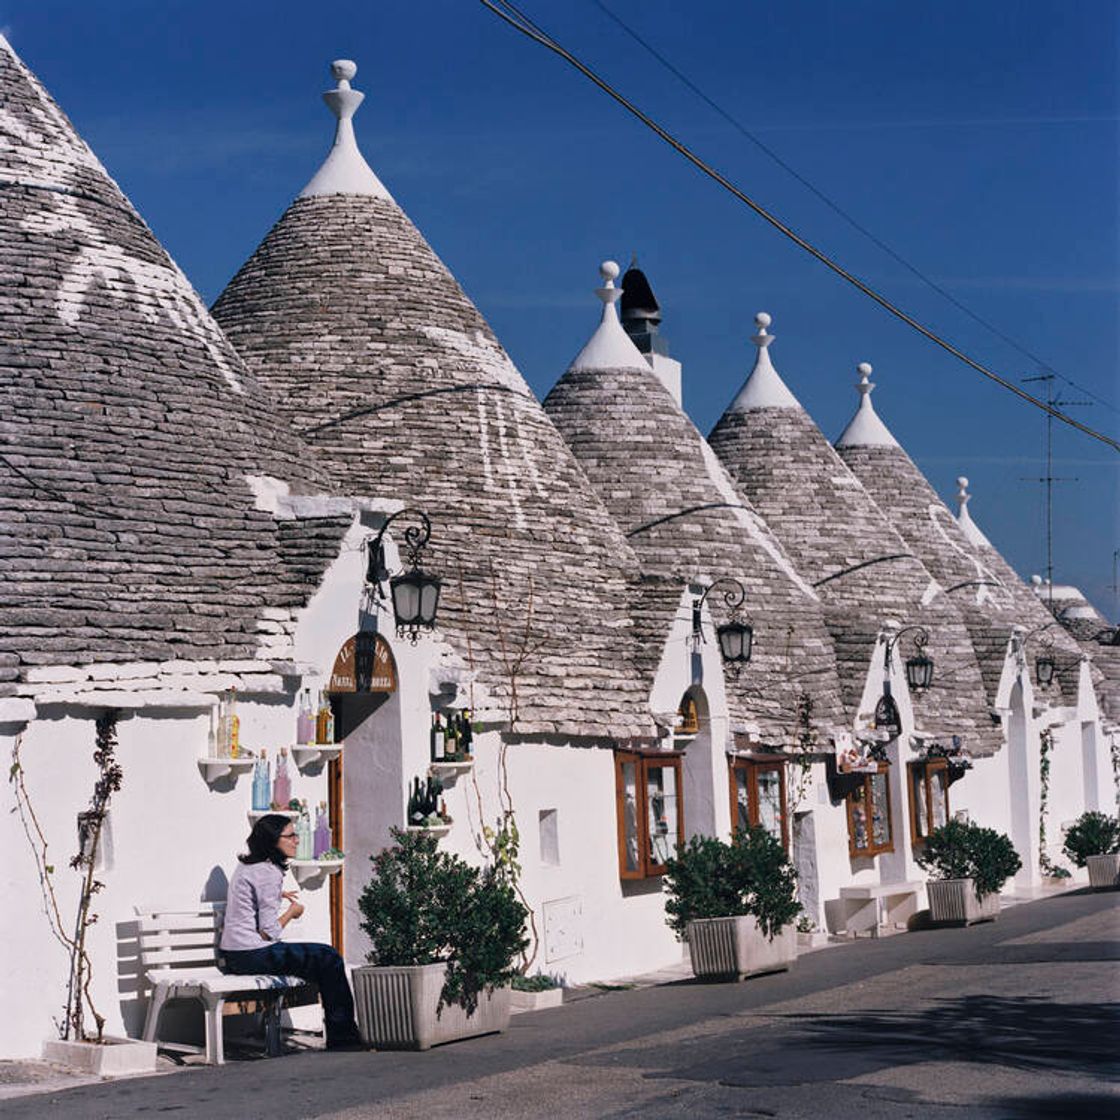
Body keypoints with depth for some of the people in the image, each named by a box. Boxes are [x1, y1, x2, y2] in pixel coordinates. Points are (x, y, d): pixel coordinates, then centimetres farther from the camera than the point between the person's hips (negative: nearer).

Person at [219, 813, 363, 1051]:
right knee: (329, 960, -6)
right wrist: (292, 912, -3)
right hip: (252, 956, -10)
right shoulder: (270, 873, -17)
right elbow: (269, 933, -19)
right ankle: (343, 1039, 3)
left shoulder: (247, 865, 13)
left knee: (325, 957, 16)